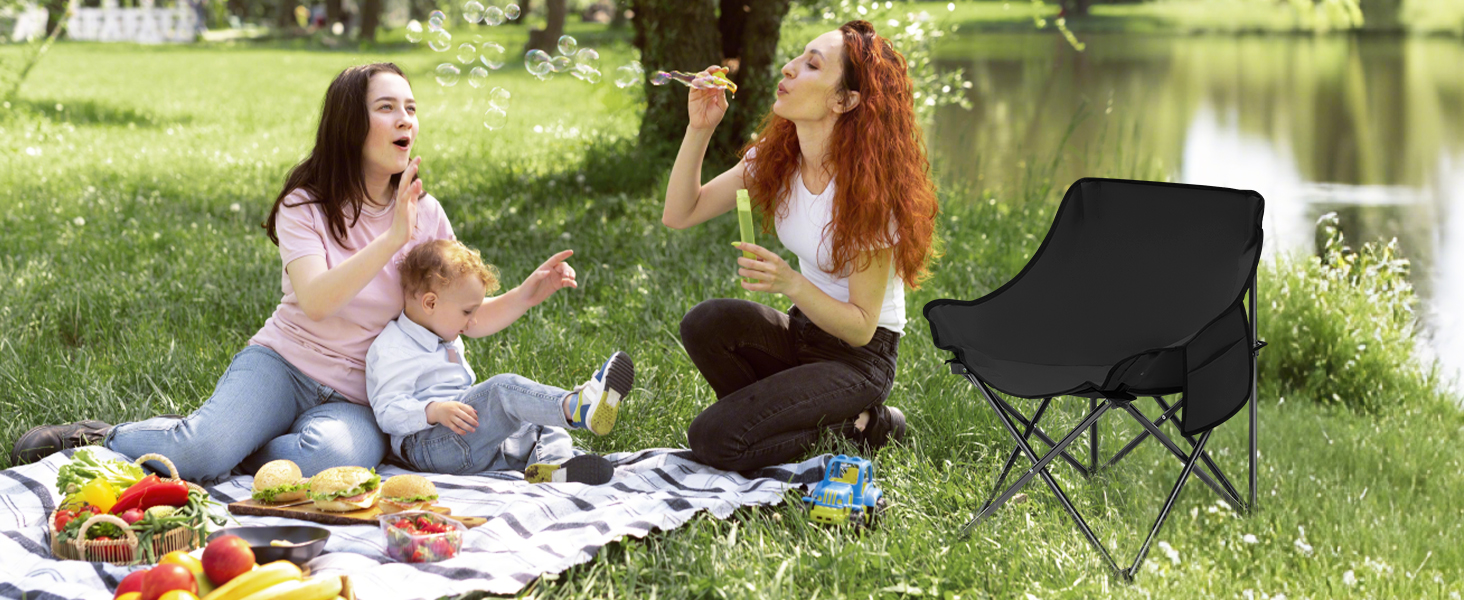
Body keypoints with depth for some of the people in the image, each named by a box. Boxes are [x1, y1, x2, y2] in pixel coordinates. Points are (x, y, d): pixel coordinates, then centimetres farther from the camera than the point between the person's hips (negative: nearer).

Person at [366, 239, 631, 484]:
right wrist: (435, 410, -31)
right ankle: (575, 407, -47)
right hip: (428, 445, -10)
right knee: (504, 390, -27)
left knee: (544, 428, -1)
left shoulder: (443, 339, 25)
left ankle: (550, 464, -36)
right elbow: (388, 413, -17)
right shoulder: (391, 350, -8)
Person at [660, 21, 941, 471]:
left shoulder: (871, 188, -22)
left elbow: (861, 327, -19)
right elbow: (679, 214, -4)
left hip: (861, 356, -7)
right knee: (704, 324, -25)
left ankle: (853, 424, 1)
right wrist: (699, 129, -15)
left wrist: (792, 284, -35)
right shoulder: (777, 157, -3)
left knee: (714, 440, -22)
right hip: (803, 332, 7)